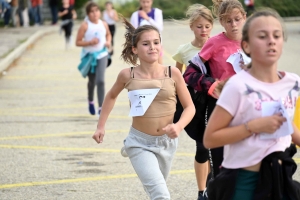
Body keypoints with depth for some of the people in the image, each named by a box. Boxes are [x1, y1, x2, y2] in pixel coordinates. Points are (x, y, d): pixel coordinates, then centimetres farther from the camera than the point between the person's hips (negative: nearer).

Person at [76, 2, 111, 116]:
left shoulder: (104, 24, -3)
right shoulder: (85, 26, -13)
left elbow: (108, 35, 19)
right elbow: (78, 42, -11)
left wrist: (108, 42, -1)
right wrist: (90, 42, -25)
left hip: (102, 55, 1)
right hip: (89, 56, -1)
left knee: (100, 80, -15)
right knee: (92, 82, 16)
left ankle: (101, 108, -14)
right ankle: (90, 101, 47)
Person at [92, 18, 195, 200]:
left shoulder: (172, 73, -8)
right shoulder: (128, 75, -7)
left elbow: (189, 106, -1)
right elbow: (111, 96, 15)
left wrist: (179, 126, -19)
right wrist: (101, 126, 12)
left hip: (167, 142, 2)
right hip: (140, 143, -2)